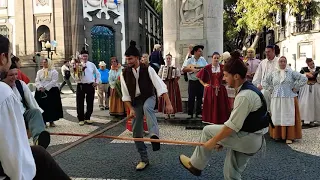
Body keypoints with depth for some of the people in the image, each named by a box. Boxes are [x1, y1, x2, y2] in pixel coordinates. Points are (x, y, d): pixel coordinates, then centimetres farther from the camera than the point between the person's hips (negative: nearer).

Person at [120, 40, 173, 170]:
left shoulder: (147, 69, -17)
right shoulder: (124, 73, -8)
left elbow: (160, 86, -23)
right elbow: (125, 94, -3)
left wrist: (168, 104, -31)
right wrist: (131, 109, -13)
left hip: (148, 97, -3)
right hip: (135, 101, 3)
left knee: (147, 107, -42)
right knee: (136, 132, 2)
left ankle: (154, 136, -53)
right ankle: (144, 159, 16)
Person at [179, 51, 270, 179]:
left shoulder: (245, 95, -24)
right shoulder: (248, 89, 9)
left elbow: (232, 126, -23)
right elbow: (237, 121, 14)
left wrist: (213, 141, -11)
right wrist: (222, 140, 16)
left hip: (248, 139, -9)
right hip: (252, 139, 9)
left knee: (208, 130, 1)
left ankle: (195, 165, 20)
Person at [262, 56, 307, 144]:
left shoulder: (291, 73, 2)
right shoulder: (273, 74, 10)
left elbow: (304, 79, -3)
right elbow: (264, 82, 16)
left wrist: (295, 88, -4)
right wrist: (271, 89, 6)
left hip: (289, 98, -2)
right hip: (276, 98, 2)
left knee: (288, 116, -2)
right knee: (277, 117, 4)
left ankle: (289, 137, 3)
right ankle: (277, 134, 13)